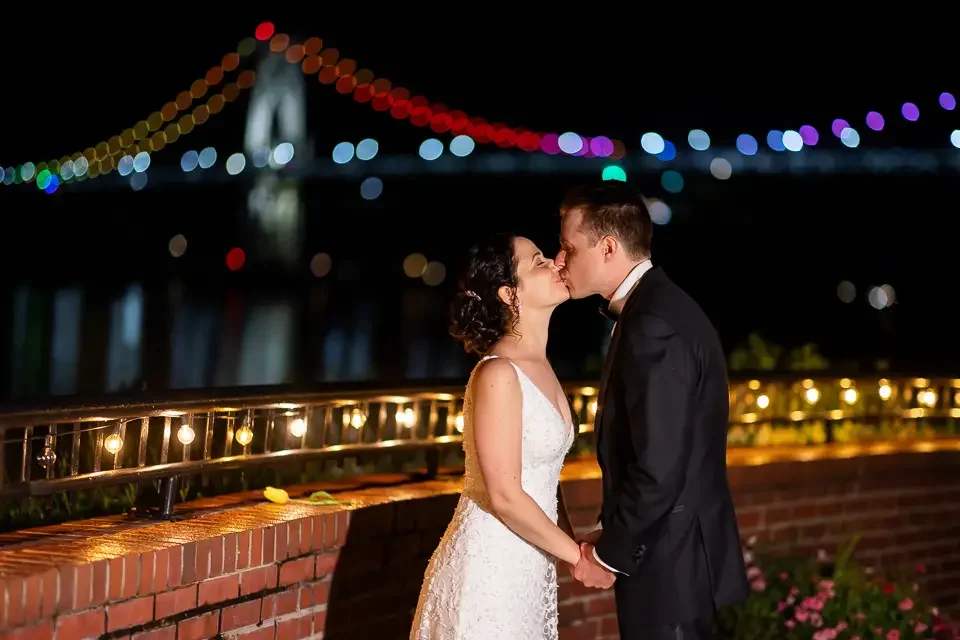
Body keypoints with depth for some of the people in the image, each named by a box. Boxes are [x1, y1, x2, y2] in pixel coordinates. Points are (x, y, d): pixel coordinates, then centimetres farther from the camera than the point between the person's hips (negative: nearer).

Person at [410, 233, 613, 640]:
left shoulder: (539, 367, 9)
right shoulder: (499, 375, -18)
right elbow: (505, 496, -20)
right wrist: (578, 556, -12)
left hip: (527, 567, 8)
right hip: (490, 568, -8)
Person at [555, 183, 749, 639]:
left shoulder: (653, 328, -21)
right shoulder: (656, 308, 10)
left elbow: (658, 470, -24)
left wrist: (609, 555, -13)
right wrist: (612, 535, 9)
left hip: (668, 563, -10)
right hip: (677, 549, 10)